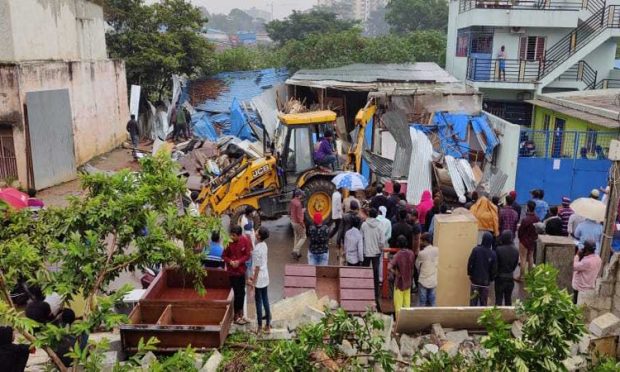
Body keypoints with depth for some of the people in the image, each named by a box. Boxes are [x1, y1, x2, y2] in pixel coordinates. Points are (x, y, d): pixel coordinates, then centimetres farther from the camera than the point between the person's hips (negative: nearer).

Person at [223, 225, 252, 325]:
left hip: (242, 270, 4)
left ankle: (240, 315, 29)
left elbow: (247, 255, -4)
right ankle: (236, 317, 13)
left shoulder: (245, 241, -9)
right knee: (237, 294, -1)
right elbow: (224, 256, -5)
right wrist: (230, 261, -23)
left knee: (242, 293, 13)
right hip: (232, 272, -4)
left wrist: (239, 261, -20)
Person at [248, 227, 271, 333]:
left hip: (259, 279, -8)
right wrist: (253, 276, 21)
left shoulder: (257, 249, -24)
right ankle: (268, 325, 24)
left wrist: (253, 282, -14)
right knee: (265, 300, 15)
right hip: (265, 277, 8)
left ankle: (260, 328, 11)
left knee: (258, 302, 2)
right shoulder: (264, 245, 3)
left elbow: (257, 267, -21)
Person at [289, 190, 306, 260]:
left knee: (297, 237, 19)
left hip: (293, 221, 9)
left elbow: (289, 212, 12)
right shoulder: (298, 203, -26)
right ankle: (295, 251, -4)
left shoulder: (292, 202, 1)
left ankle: (298, 253, 25)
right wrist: (302, 224, -16)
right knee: (303, 237, 5)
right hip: (298, 223, -9)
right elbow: (299, 216, -26)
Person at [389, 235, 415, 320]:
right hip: (408, 282, 5)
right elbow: (412, 267, 8)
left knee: (398, 304, 5)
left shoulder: (398, 255, -21)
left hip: (399, 282, -5)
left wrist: (396, 273, -18)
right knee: (407, 303, 17)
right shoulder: (411, 253, -5)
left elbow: (389, 267, -32)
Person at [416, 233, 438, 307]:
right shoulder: (436, 250, -3)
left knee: (421, 305, 4)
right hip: (433, 281, 5)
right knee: (431, 304, 12)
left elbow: (417, 266, -2)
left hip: (423, 281, -5)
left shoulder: (422, 253, -16)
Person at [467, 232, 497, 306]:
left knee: (473, 302, 4)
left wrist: (470, 274, 7)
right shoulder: (492, 254, -6)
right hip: (486, 281, 1)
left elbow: (470, 264, -9)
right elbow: (494, 269, -1)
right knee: (483, 303, 9)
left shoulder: (476, 250, -11)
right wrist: (490, 278, 15)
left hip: (475, 280, -1)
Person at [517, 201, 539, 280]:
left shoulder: (525, 219, -27)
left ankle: (522, 276, 7)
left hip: (524, 240, -6)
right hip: (533, 240, 6)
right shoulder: (537, 219, -9)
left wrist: (520, 237, 4)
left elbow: (520, 230, -16)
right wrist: (535, 237, 13)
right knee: (530, 257, 20)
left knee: (523, 259, 2)